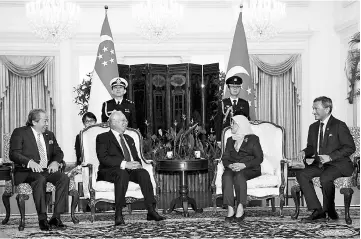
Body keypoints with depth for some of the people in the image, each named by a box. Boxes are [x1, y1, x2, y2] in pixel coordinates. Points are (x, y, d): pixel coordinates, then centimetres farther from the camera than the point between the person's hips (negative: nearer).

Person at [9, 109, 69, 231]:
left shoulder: (49, 135, 20)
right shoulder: (19, 133, 2)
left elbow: (58, 152, 19)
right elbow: (14, 154, -8)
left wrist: (55, 162, -6)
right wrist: (30, 162, -26)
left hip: (47, 170, 5)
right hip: (26, 171, -5)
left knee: (64, 178, -24)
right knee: (40, 179, -38)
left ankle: (56, 217, -25)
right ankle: (42, 218, -33)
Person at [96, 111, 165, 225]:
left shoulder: (129, 139, 28)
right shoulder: (103, 138, 6)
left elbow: (136, 158, 24)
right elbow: (103, 158, -9)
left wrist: (137, 164, -2)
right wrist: (124, 164, -20)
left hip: (130, 169, 5)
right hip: (109, 172, -5)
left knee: (143, 173, -27)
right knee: (122, 174, -38)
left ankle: (151, 211, -32)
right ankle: (118, 214, -38)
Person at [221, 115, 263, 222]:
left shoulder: (253, 139, 9)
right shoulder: (230, 140, 25)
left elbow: (259, 158, -1)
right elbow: (225, 158, 14)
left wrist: (243, 165, -16)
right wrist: (230, 165, -11)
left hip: (250, 169, -3)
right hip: (232, 168, 3)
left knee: (239, 175, -37)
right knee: (226, 176, -31)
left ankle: (241, 208, -37)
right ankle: (230, 209, -39)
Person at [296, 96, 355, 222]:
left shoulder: (339, 126, -7)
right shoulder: (313, 127, 15)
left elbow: (350, 147, -11)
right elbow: (311, 147, 23)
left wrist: (330, 157, -21)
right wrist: (304, 152, -1)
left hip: (338, 164, -7)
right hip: (319, 164, 7)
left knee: (325, 177, -36)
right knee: (301, 175, -19)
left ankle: (330, 210, -12)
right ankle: (318, 211, -20)